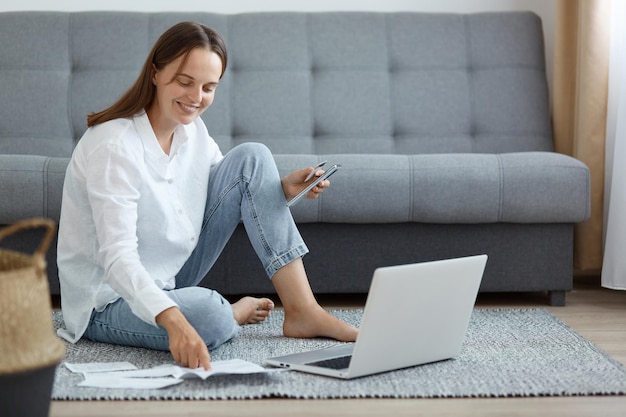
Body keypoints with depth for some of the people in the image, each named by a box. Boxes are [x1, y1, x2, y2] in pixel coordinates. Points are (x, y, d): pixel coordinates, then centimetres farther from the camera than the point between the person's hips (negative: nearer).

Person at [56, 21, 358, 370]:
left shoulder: (192, 129, -1)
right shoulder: (113, 146, -25)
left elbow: (243, 192, 9)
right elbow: (118, 258, -34)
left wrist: (283, 188, -14)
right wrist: (174, 320, -50)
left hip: (170, 278, 8)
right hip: (110, 302, -7)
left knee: (252, 158, -6)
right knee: (206, 314, -41)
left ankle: (303, 311, -8)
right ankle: (234, 313, -2)